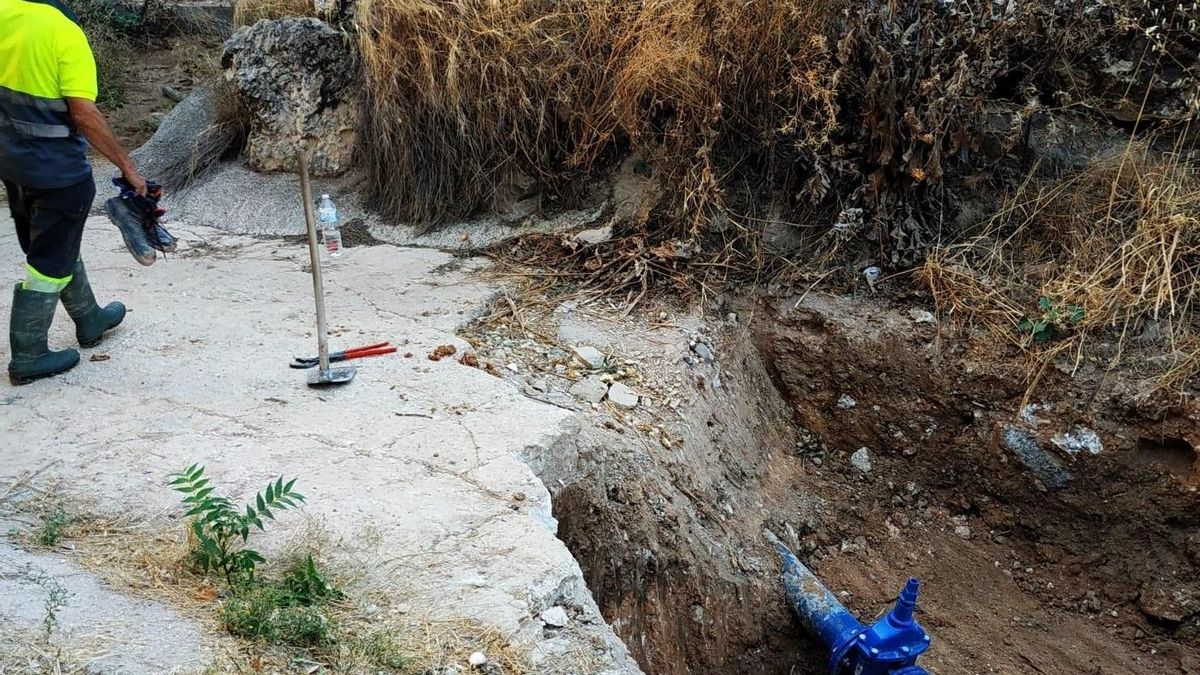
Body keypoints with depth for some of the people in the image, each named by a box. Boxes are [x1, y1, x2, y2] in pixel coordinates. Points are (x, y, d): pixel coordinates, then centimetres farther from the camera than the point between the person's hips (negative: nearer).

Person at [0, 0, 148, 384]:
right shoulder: (65, 33, -22)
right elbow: (84, 114, -25)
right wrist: (127, 166, -17)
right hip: (56, 169, -7)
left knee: (58, 247, 23)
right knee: (50, 262, 6)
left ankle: (90, 321, 41)